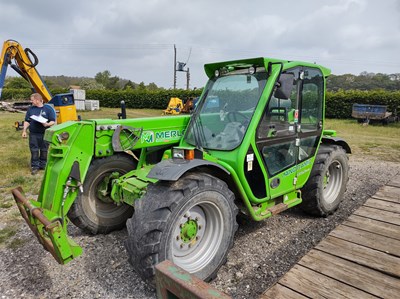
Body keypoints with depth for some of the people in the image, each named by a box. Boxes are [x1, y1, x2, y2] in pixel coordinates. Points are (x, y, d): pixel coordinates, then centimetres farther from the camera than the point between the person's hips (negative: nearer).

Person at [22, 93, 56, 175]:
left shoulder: (48, 109, -3)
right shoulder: (31, 109, 7)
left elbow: (53, 121, -3)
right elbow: (27, 121, 11)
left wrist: (47, 124, -23)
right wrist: (24, 131, 4)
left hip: (44, 134, -2)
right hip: (33, 134, 2)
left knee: (44, 150, 9)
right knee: (34, 150, 3)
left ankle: (43, 165, 25)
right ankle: (35, 166, 12)